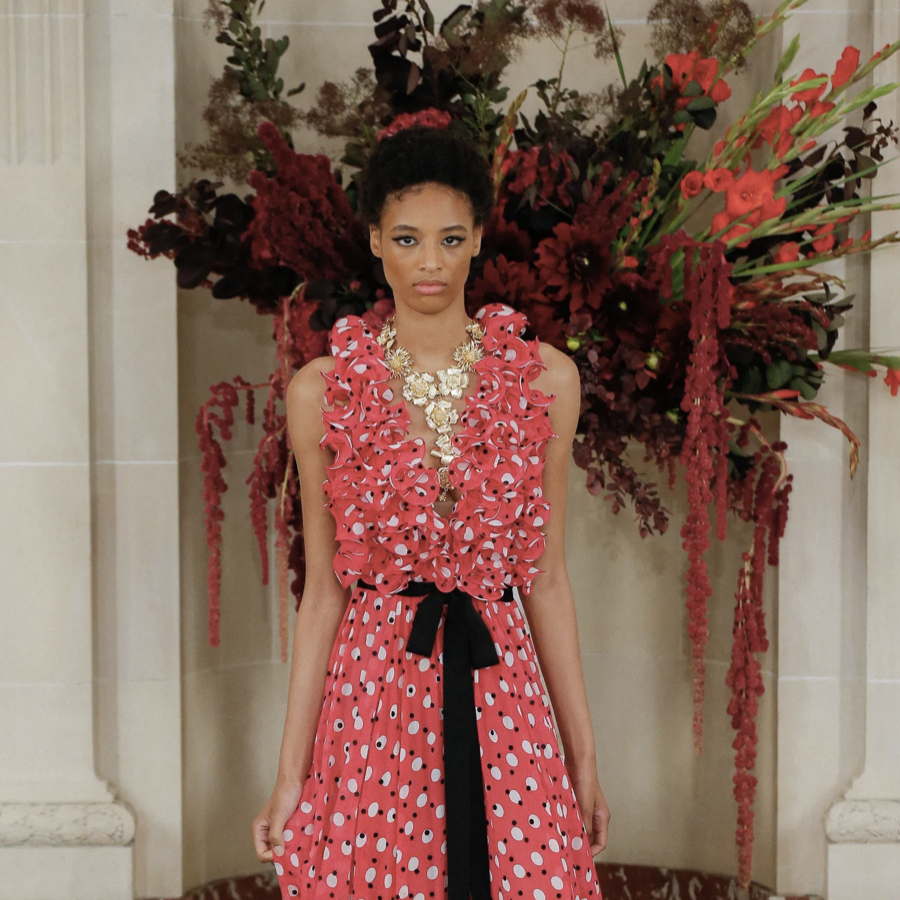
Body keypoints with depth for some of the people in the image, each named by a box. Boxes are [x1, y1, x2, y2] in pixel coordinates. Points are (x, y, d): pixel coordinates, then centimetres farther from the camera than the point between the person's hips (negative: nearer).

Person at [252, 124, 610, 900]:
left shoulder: (545, 377, 1)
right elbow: (323, 591, 2)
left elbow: (546, 580, 5)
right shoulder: (322, 392, -1)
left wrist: (584, 753, 6)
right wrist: (290, 771, 0)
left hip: (501, 692, 1)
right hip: (373, 693, -1)